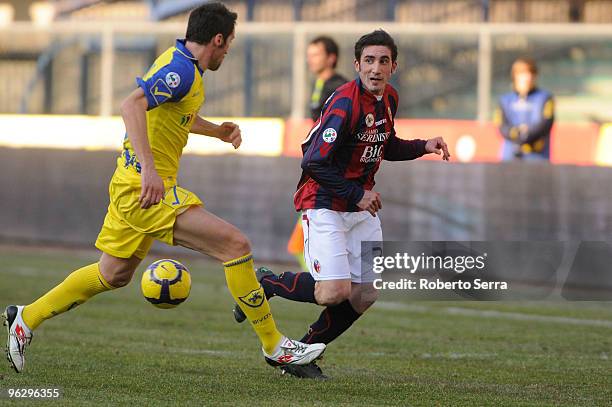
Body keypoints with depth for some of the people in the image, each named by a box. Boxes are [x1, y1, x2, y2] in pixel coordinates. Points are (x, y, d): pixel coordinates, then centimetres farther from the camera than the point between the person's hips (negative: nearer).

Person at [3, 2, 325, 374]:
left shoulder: (180, 62, 15)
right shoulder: (181, 70, -17)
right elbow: (132, 105, -32)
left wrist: (217, 131, 23)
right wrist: (149, 169, -38)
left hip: (132, 186, 11)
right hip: (148, 189, -11)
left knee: (113, 275, 23)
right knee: (236, 245, -14)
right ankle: (275, 346, -10)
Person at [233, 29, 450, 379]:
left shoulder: (389, 99, 7)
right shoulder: (346, 103, -20)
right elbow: (315, 162, -22)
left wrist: (422, 147, 9)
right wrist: (356, 195, -17)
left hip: (362, 206, 8)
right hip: (325, 204, -8)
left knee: (364, 296, 2)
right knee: (334, 292, -20)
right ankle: (265, 283, 5)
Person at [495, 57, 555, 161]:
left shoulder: (545, 98, 6)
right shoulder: (505, 100, 13)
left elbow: (544, 125, -7)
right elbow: (503, 127, 1)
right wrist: (518, 132, -17)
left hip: (537, 156, -2)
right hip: (510, 156, 2)